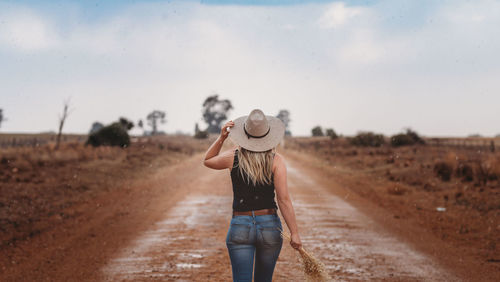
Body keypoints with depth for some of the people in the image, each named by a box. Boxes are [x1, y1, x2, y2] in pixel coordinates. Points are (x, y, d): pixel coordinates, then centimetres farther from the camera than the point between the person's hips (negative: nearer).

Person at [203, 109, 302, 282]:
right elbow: (283, 199, -13)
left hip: (240, 227, -1)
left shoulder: (233, 157, -4)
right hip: (270, 227, 1)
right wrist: (294, 233, -10)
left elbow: (207, 161, 18)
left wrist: (221, 138, 9)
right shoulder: (276, 160, -8)